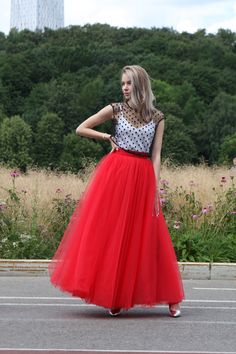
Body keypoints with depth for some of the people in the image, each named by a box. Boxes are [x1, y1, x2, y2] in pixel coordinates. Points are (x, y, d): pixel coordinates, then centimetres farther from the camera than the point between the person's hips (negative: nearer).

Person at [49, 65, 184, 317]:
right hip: (115, 173, 0)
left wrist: (156, 190, -3)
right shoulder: (115, 110, 4)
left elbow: (156, 155, 3)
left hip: (143, 177, 0)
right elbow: (80, 129, 9)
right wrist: (108, 137, 1)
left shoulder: (157, 117, 6)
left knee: (146, 238, 1)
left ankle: (169, 298, 8)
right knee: (110, 234, -2)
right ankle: (112, 297, 7)